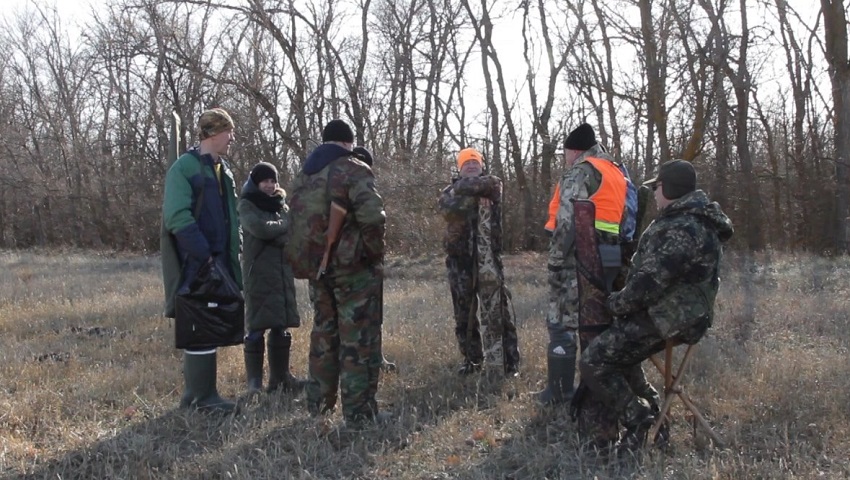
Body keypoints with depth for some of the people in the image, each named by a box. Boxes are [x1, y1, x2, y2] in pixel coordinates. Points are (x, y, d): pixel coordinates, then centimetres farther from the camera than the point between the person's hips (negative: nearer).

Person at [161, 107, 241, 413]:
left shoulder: (223, 170, 16)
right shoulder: (184, 167, -10)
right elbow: (177, 216, -19)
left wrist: (234, 251, 12)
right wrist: (203, 254, -19)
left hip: (220, 261, 8)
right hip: (194, 265, -8)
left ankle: (196, 393, 22)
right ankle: (203, 397, 5)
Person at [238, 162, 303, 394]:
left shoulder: (280, 204, 18)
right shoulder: (247, 205, -1)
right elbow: (260, 228, -20)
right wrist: (284, 225, -6)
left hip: (282, 272, 6)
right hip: (258, 274, -6)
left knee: (281, 327, 9)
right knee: (256, 328, -4)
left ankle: (280, 376, 18)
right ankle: (254, 381, 3)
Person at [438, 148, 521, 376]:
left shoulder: (491, 187, 8)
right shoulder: (451, 190, 9)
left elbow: (494, 183, -18)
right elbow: (448, 209, -14)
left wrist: (470, 187, -10)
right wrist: (476, 193, -17)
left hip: (488, 257, -2)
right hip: (460, 258, 2)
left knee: (498, 309, -5)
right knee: (464, 313, 9)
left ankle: (510, 361, 0)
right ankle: (471, 358, 22)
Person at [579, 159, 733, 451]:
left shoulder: (683, 229, -24)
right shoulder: (692, 220, 12)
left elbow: (652, 280, -26)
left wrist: (618, 303, -12)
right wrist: (625, 299, 12)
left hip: (664, 321, -11)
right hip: (672, 312, 11)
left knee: (593, 362, -12)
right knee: (614, 349, 27)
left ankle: (638, 419, -5)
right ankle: (650, 405, 27)